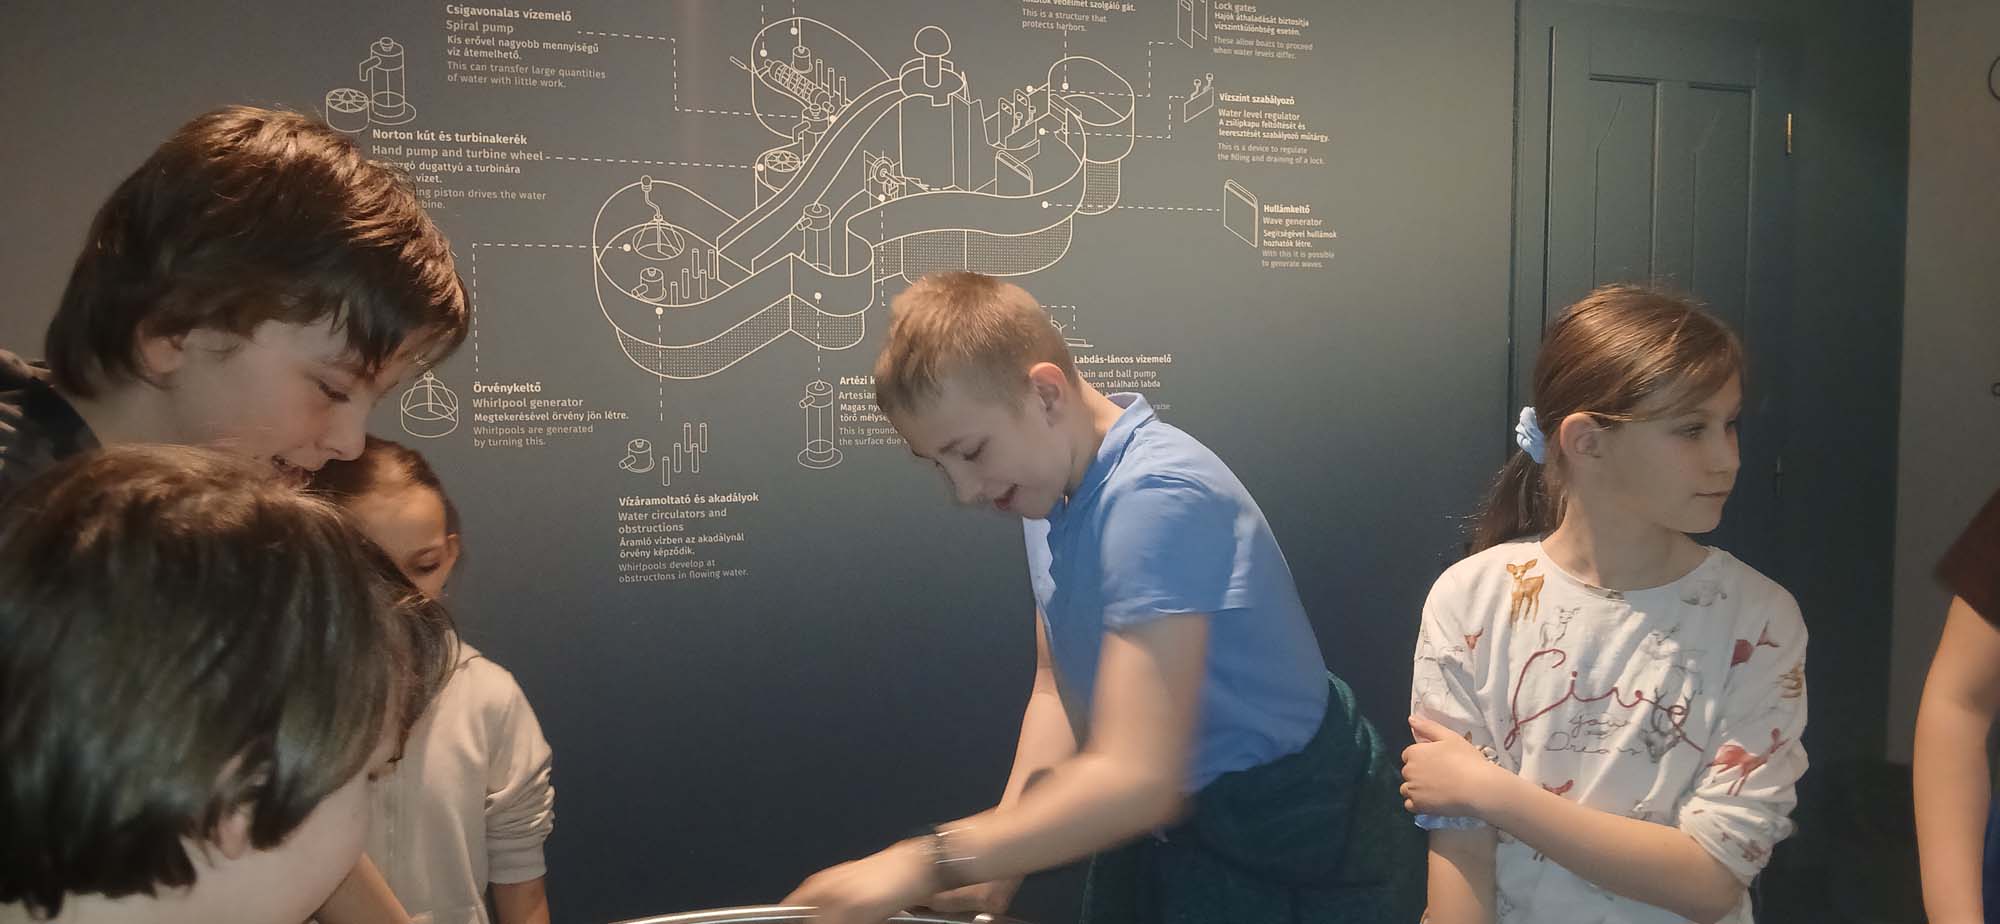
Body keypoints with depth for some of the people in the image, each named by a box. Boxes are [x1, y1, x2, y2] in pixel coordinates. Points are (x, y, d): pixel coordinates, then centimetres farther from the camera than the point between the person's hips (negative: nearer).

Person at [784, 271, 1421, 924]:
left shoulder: (1157, 500, -28)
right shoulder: (1052, 488, 0)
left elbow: (1136, 779, -33)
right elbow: (1059, 688, 6)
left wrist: (930, 863, -30)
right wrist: (997, 865, -7)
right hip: (1166, 833, 7)